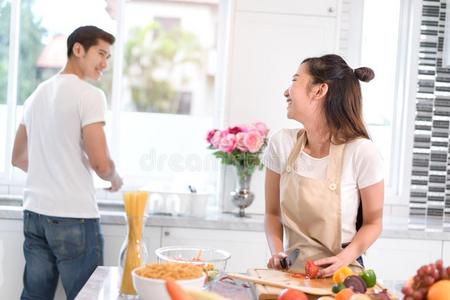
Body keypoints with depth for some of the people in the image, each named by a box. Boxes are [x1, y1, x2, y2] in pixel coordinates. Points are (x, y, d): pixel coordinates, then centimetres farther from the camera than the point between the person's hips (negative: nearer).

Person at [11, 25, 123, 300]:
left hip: (35, 213, 8)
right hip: (74, 217, -7)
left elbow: (19, 158, 22)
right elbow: (101, 164, -16)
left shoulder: (37, 94, 14)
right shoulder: (90, 95, -10)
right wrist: (116, 180, 4)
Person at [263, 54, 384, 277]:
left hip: (339, 273, -3)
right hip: (291, 269, 3)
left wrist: (344, 259, -16)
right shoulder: (282, 143, 0)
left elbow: (373, 223, 1)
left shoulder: (361, 151, -11)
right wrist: (277, 252, -8)